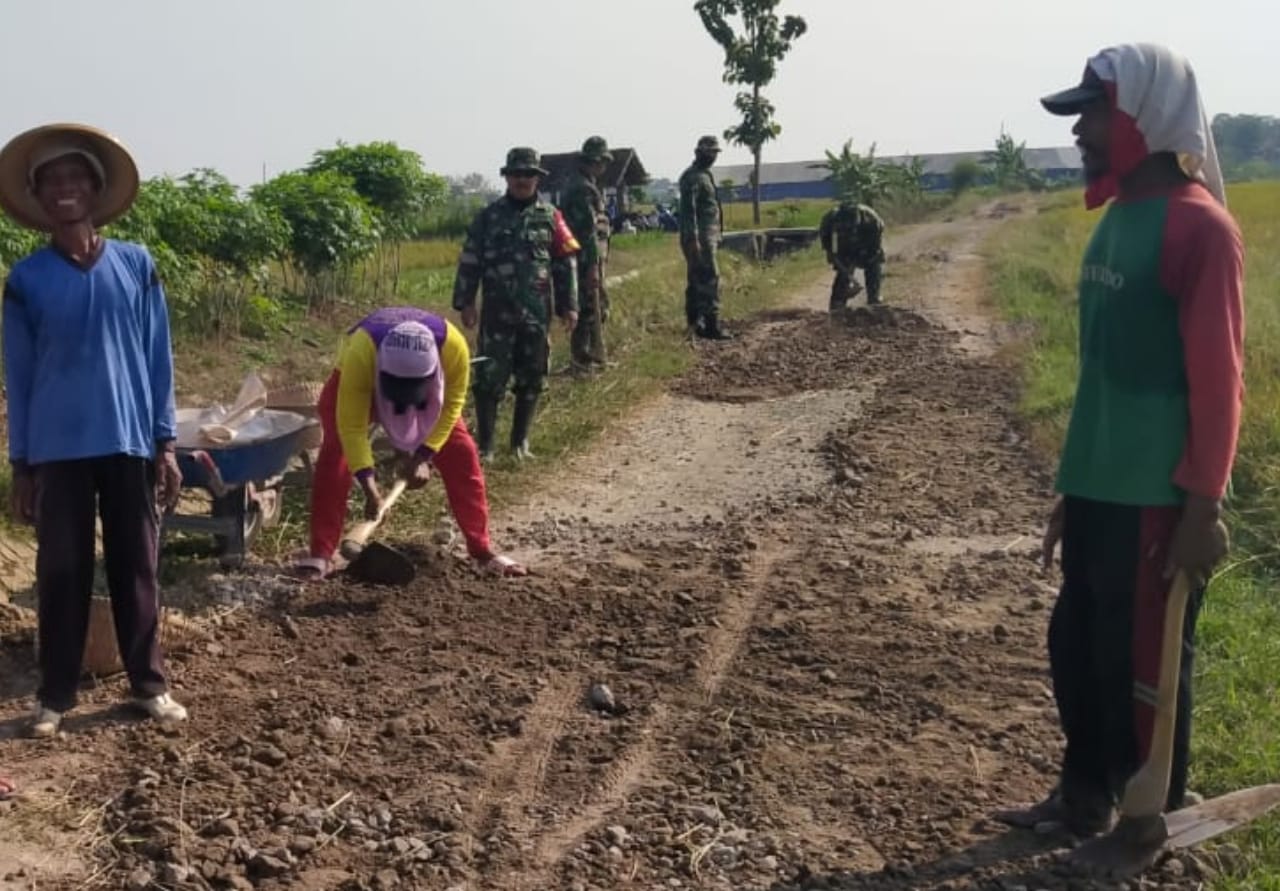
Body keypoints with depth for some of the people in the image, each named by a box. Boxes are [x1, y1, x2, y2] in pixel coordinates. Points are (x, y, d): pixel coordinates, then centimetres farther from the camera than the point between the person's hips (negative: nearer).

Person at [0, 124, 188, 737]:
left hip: (130, 444, 1)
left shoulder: (136, 265, 1)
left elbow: (157, 358, 4)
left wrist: (166, 442, 1)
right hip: (58, 450, 0)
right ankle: (55, 695, 18)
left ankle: (149, 683, 20)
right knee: (61, 572, 6)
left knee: (136, 567, 9)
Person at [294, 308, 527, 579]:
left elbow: (451, 404, -22)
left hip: (430, 391, 2)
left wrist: (423, 456, -27)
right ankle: (320, 554, -11)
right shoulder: (360, 351, -45)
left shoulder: (453, 345, -39)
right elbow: (352, 424, -39)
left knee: (461, 453, -8)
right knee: (335, 456, -20)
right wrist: (368, 483, -45)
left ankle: (482, 550, 2)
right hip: (356, 382, -2)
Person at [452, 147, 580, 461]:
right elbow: (469, 261, 4)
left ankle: (521, 441, 21)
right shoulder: (489, 216, 3)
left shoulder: (550, 216, 5)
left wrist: (569, 305, 1)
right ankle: (485, 444, 5)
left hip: (537, 313, 2)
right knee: (490, 379, -3)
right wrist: (465, 302, -2)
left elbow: (566, 263, 6)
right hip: (497, 313, -1)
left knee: (531, 380, 8)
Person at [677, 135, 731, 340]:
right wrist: (693, 239, -25)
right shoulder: (693, 177, -13)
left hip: (709, 236, 10)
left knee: (697, 280, 12)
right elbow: (689, 210, -20)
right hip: (700, 237, -10)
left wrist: (715, 235, 22)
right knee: (710, 279, -13)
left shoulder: (705, 175, 19)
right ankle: (711, 325, -14)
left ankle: (695, 322, 16)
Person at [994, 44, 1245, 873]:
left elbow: (1218, 381, -16)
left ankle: (1151, 823, 23)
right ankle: (1085, 795, 34)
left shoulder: (1197, 226, -14)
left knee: (1143, 665, 5)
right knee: (1076, 648, 17)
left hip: (1157, 500, -8)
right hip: (1098, 492, 8)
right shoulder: (1115, 220, 12)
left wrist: (1203, 509, -17)